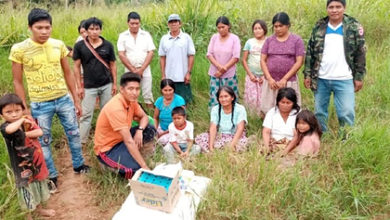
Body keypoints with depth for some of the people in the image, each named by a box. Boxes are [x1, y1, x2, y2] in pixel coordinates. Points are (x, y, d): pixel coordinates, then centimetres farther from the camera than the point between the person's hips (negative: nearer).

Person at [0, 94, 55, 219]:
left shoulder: (28, 121, -3)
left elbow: (39, 132, -16)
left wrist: (25, 134, -24)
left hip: (36, 161, 6)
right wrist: (21, 120, -31)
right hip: (23, 167, -6)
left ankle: (39, 209, 52)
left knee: (37, 188, 27)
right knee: (28, 194, 9)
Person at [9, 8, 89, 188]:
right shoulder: (19, 50, -12)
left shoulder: (58, 45, -3)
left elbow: (68, 74, 6)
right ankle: (51, 176, 28)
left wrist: (76, 100, 7)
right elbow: (17, 82, -5)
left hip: (64, 99, 3)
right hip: (40, 104, -3)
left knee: (73, 133, 15)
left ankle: (78, 165, 37)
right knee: (43, 141, 10)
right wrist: (25, 109, -6)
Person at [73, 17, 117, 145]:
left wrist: (114, 83, 3)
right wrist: (79, 87, -4)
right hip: (89, 87, -2)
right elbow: (77, 67, -1)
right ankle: (81, 141, 9)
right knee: (86, 114, 1)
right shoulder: (79, 46, -4)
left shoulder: (108, 45, 0)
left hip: (106, 85, 2)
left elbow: (112, 65, 6)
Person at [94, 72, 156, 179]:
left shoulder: (131, 99, -6)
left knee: (150, 130, -5)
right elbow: (129, 141, -32)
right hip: (107, 149, -8)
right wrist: (145, 167, -30)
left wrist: (140, 130, -16)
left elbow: (144, 117, 9)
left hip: (121, 138, 8)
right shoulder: (116, 108, -31)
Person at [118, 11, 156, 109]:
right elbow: (121, 55, -3)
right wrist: (133, 70, -9)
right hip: (129, 71, 0)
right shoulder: (123, 36, 4)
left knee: (148, 95, 1)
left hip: (145, 70, 0)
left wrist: (141, 69, -10)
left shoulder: (146, 35, 5)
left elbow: (150, 53, -1)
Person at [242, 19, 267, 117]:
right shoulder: (250, 42, 5)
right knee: (252, 99, -2)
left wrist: (266, 76, -8)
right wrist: (250, 74, -4)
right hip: (252, 76, 2)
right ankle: (263, 115, 16)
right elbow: (244, 60, 5)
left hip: (265, 76, -2)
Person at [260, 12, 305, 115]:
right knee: (268, 111, 1)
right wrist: (269, 78, -7)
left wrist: (285, 79, -10)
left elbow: (299, 62, -4)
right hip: (271, 82, 2)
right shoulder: (269, 40, 9)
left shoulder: (296, 40, 2)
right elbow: (263, 60, 5)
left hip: (289, 82, -2)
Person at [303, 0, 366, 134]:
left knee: (346, 113, -3)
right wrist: (307, 74, 3)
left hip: (344, 80, -2)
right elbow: (310, 52, 8)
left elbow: (360, 53, 1)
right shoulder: (319, 27, 5)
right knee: (319, 112, 11)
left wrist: (359, 77, -3)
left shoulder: (354, 27, 0)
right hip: (321, 79, 3)